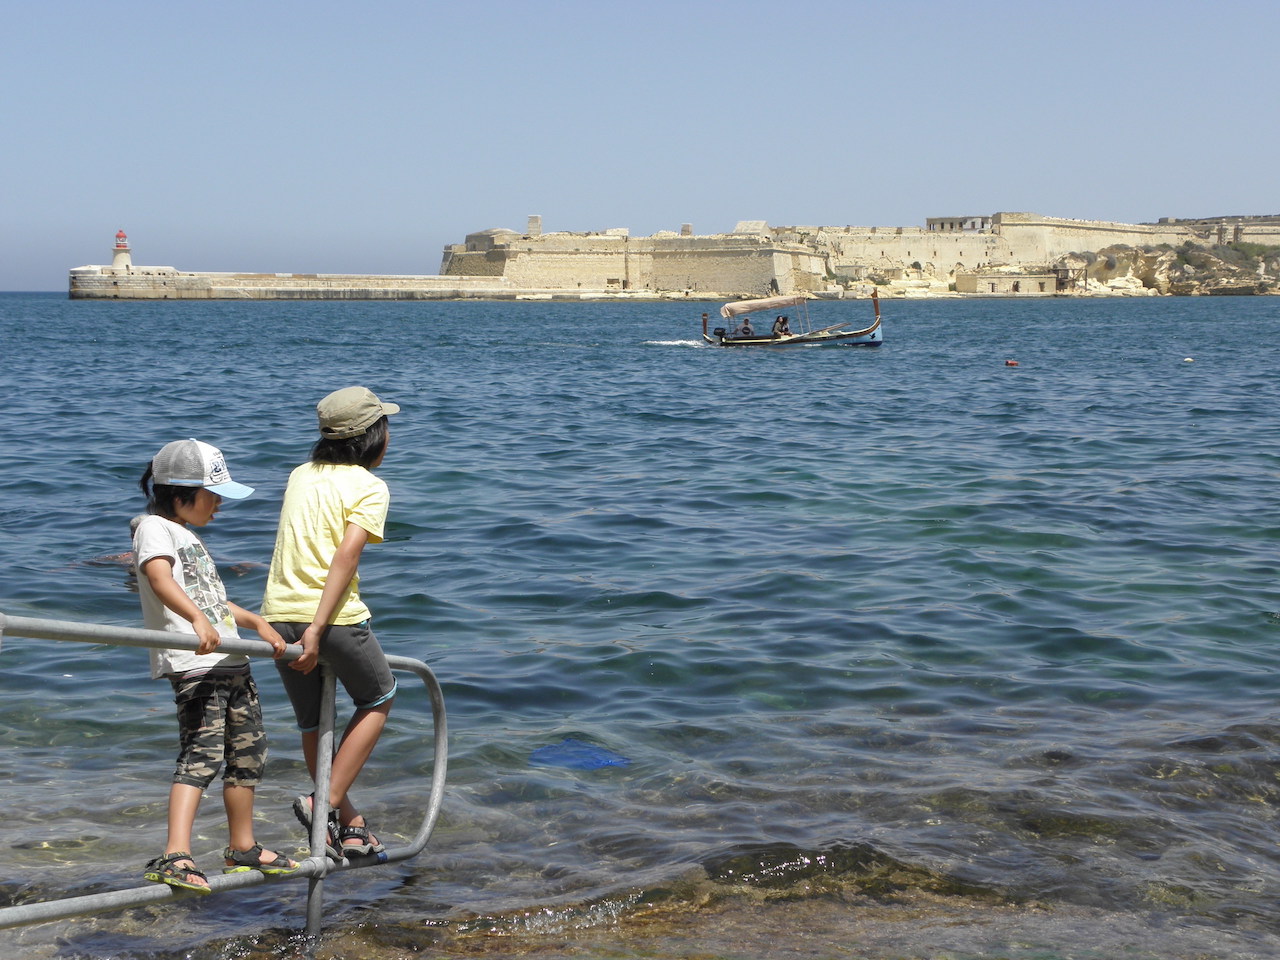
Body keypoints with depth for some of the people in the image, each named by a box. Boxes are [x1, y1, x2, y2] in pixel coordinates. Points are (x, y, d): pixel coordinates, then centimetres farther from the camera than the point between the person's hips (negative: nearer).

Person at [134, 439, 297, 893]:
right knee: (201, 753, -20)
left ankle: (243, 849, 28)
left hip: (231, 663, 10)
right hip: (193, 664, -10)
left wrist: (257, 622, 36)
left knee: (248, 752, 15)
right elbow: (160, 579, -26)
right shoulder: (154, 528, -6)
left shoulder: (188, 535, 26)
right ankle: (175, 858, -27)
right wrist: (197, 619, -41)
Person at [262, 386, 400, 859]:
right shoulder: (369, 487, -3)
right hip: (334, 616, -6)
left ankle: (348, 824, 26)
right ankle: (327, 803, 7)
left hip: (279, 613, 6)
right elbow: (347, 555, -15)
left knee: (311, 723, 18)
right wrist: (318, 629, -20)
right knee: (377, 699, 18)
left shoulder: (301, 475, 15)